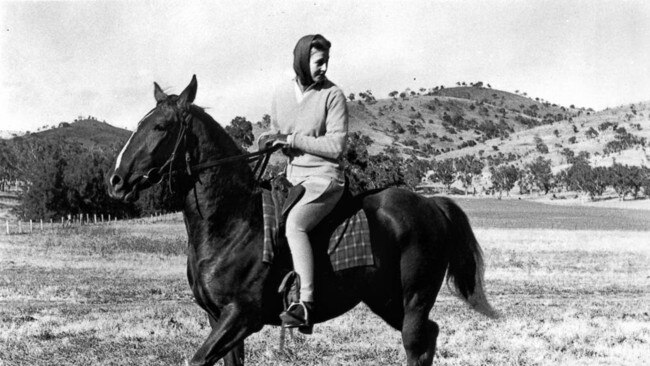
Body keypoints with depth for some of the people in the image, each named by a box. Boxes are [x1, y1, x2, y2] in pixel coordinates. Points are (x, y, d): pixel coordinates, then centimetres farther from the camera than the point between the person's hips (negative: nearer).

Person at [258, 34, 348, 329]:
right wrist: (271, 139, -2)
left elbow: (336, 146, -14)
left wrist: (293, 139, -17)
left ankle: (306, 304, -34)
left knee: (294, 222, -31)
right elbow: (277, 131, 22)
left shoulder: (333, 95, -8)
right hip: (292, 176, 8)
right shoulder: (281, 93, 8)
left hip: (325, 177, -8)